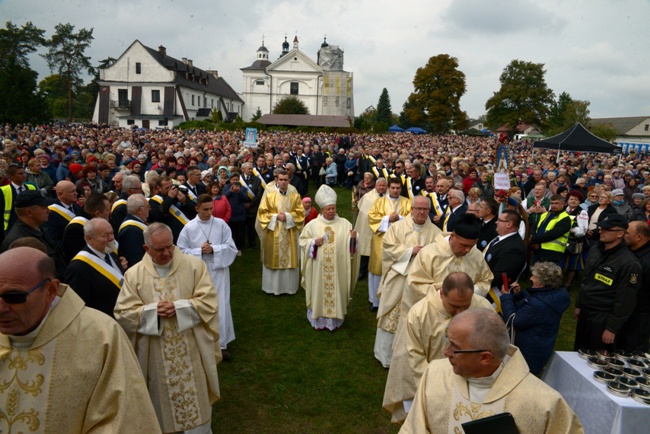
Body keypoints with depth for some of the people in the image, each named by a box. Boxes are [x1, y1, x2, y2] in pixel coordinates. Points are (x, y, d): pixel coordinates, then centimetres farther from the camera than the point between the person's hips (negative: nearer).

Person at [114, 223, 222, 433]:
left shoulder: (194, 265, -5)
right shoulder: (134, 274, -2)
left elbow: (209, 302, -10)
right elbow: (122, 314, -5)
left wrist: (179, 308, -21)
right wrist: (152, 311, -19)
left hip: (192, 353, 0)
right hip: (156, 357, 1)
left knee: (197, 404, 12)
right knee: (162, 406, 16)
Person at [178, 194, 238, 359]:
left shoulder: (221, 224, -3)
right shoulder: (189, 228, -4)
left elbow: (232, 248, -4)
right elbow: (181, 252, -3)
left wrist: (213, 249, -16)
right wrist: (200, 251, -14)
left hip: (218, 271, 0)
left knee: (220, 307, 3)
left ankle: (221, 344, 15)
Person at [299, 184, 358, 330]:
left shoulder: (344, 223, 1)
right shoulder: (313, 224, 1)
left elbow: (350, 243, 0)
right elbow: (303, 240, 5)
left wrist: (353, 238, -21)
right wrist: (314, 242, -13)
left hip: (337, 267, 0)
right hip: (319, 267, 0)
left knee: (336, 290, 7)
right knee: (319, 292, 7)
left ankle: (335, 319, 21)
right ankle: (318, 319, 21)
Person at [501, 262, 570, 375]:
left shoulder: (539, 304, -36)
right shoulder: (556, 295, -4)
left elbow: (513, 322, -24)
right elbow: (528, 306, 12)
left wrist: (506, 297, -15)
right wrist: (519, 294, -4)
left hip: (529, 352, -9)